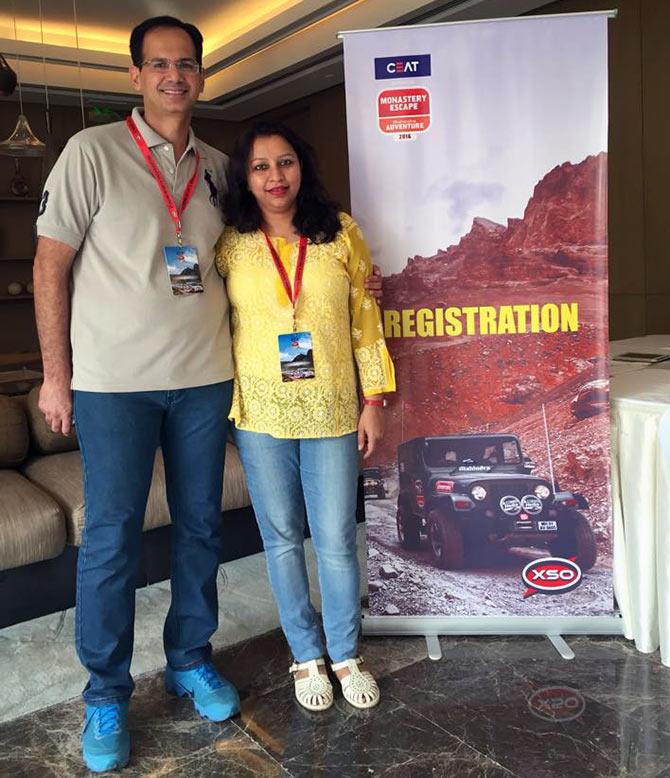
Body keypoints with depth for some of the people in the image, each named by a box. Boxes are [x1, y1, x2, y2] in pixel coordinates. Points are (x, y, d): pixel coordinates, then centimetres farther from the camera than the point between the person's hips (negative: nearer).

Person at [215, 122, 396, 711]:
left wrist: (374, 401, 0)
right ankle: (307, 655, 29)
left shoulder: (340, 233, 0)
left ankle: (346, 653, 27)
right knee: (282, 539, 10)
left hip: (332, 412, 0)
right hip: (261, 415, 1)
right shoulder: (230, 246, 1)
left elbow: (365, 319, 2)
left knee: (337, 540, 5)